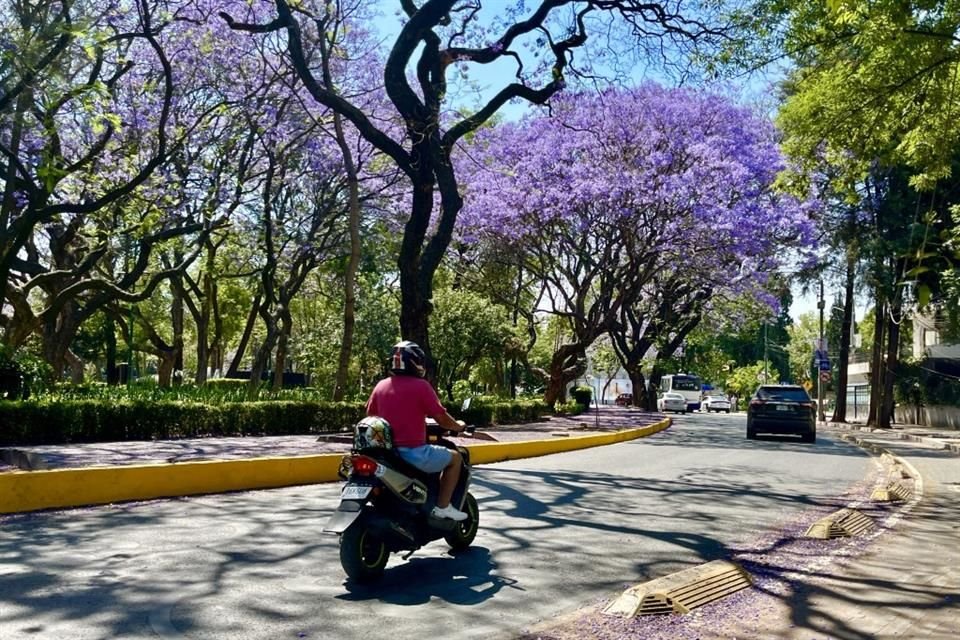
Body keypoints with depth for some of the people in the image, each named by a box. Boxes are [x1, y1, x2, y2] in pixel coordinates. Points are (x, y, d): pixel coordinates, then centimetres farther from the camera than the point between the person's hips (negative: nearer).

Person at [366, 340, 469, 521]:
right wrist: (458, 426, 13)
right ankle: (442, 507, 9)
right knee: (455, 457, 14)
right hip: (413, 453, -6)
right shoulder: (421, 386, -10)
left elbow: (370, 417, 16)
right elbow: (442, 419, -8)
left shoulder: (380, 386, 6)